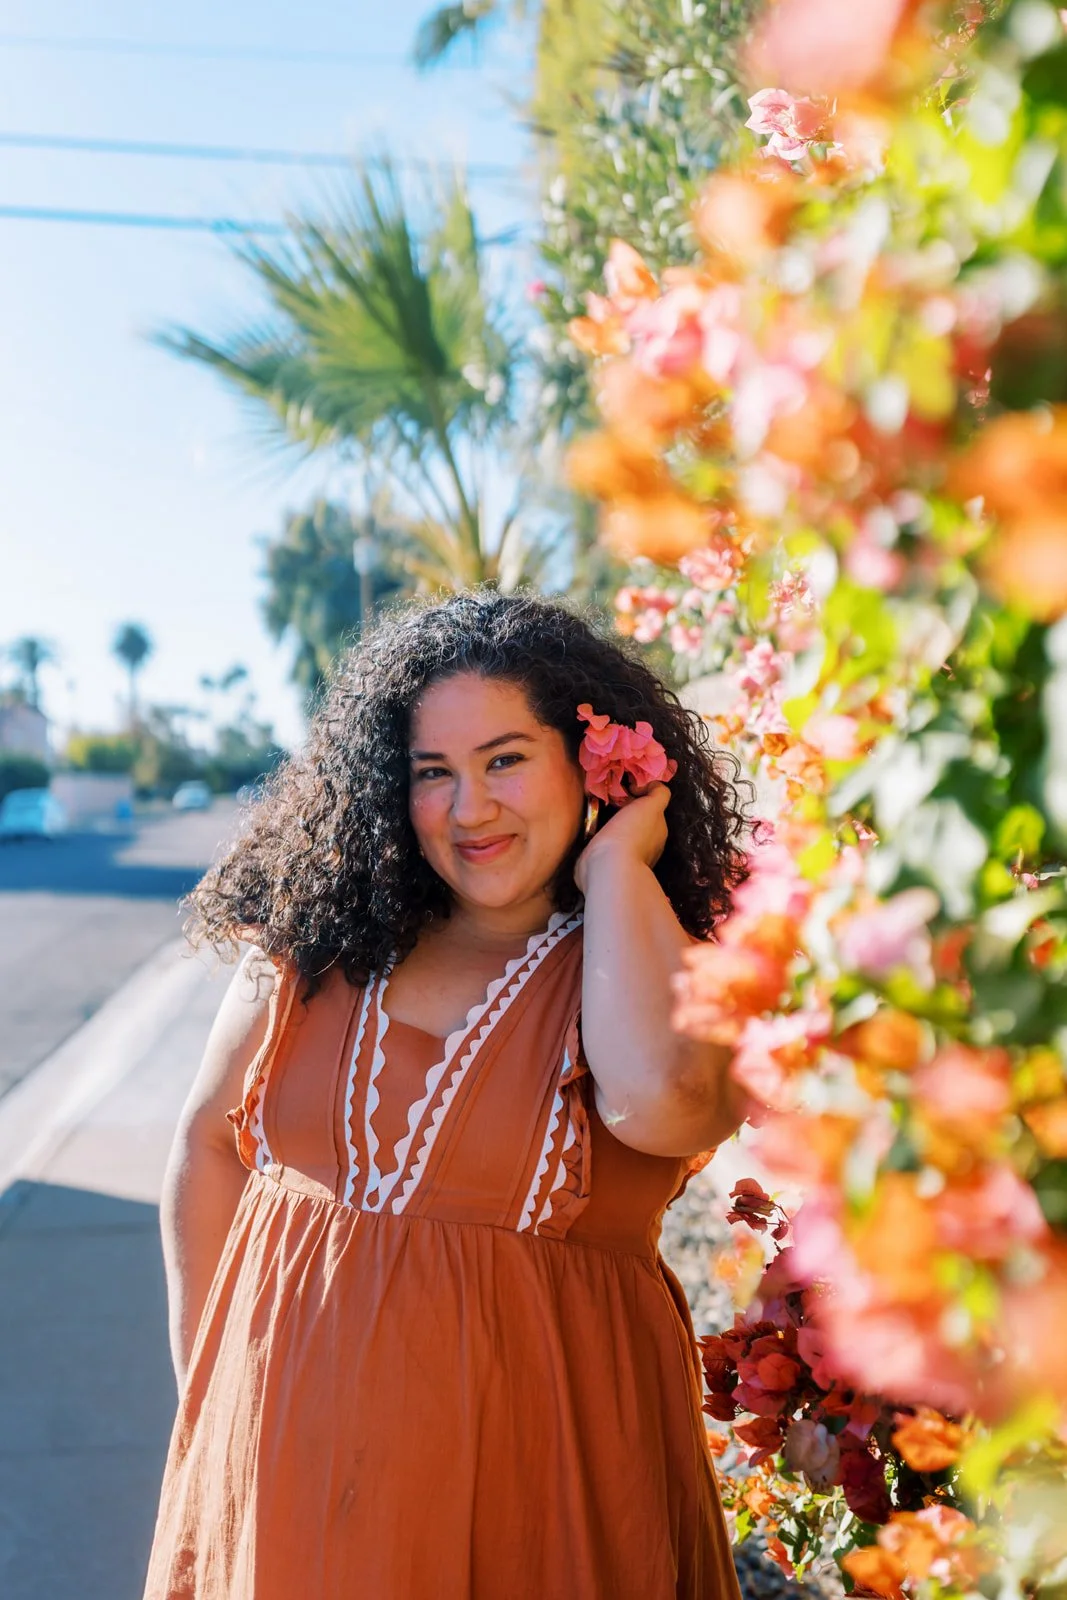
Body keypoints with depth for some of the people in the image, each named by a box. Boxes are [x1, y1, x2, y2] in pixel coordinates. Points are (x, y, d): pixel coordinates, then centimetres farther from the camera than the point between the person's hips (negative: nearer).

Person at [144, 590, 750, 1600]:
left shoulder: (666, 974, -8)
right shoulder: (320, 944, 2)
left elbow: (657, 1100, -31)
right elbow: (209, 1147, 11)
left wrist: (617, 866, -17)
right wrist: (205, 1386, 8)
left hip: (523, 1462, -3)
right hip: (286, 1434, 3)